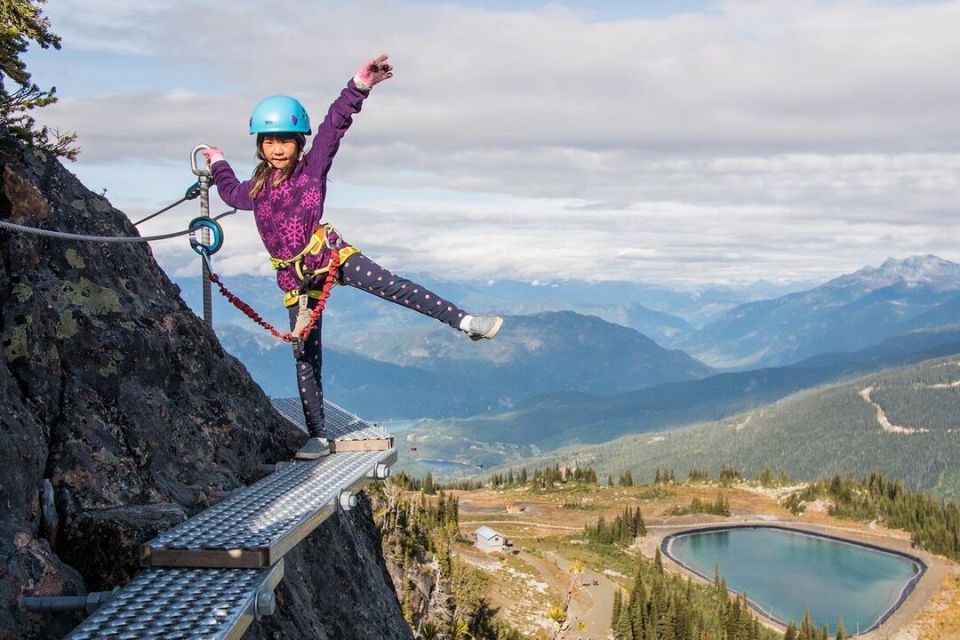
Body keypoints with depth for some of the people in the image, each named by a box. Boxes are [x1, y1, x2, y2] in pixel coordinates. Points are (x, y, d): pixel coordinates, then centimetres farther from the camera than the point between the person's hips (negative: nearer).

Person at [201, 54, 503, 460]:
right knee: (305, 355, 5)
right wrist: (218, 165, 44)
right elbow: (231, 194, 34)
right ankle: (317, 436, 12)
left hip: (331, 257, -3)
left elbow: (334, 125, -13)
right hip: (296, 278, 3)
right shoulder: (256, 189, 9)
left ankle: (465, 322, -30)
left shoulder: (312, 169, -2)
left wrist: (359, 87, -24)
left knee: (390, 285, -26)